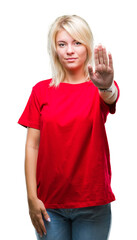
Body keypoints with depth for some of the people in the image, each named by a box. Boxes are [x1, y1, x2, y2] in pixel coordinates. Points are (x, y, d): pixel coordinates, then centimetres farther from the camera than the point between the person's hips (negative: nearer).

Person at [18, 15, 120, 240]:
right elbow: (32, 146, 0)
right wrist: (32, 197, -6)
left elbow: (111, 97, -26)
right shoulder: (42, 90, 2)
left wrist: (106, 86, -50)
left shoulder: (98, 87, -1)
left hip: (93, 204, -1)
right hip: (49, 204, 1)